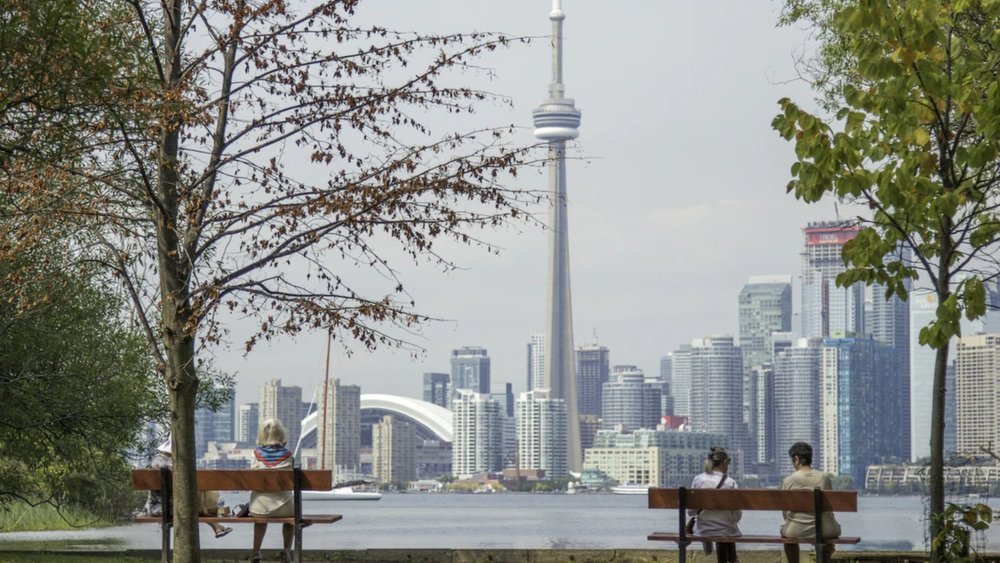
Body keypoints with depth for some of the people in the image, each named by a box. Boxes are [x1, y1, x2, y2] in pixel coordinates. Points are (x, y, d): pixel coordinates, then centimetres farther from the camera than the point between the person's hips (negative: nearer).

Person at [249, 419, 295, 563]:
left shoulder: (256, 455, -5)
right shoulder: (287, 456, -8)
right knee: (291, 513, 37)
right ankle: (287, 550, 27)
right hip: (282, 506, -1)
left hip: (260, 508, 1)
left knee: (261, 515, 40)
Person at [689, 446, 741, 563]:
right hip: (724, 529, -2)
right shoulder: (730, 483, -16)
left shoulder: (697, 480, -8)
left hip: (702, 530, 2)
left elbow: (690, 511, -4)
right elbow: (737, 516, -13)